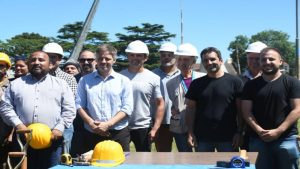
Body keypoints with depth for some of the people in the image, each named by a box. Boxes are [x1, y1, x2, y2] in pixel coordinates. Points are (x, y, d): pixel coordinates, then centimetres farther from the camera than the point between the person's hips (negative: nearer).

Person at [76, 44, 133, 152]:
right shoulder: (85, 80, 10)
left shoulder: (124, 81, 5)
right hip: (92, 134, 1)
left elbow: (127, 108, -1)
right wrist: (91, 123, -9)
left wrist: (108, 124, -12)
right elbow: (79, 105, 6)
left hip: (119, 134, -1)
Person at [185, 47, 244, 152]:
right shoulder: (196, 84, 6)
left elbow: (240, 110, -1)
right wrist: (190, 133, -2)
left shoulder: (234, 82, -1)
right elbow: (191, 109, 6)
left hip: (228, 137, -2)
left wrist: (239, 132, -6)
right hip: (202, 137, 2)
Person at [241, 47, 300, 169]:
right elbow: (246, 111, 5)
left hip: (286, 138, -2)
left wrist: (278, 131, -13)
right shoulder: (251, 85, 8)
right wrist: (259, 131, -11)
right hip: (258, 139, 2)